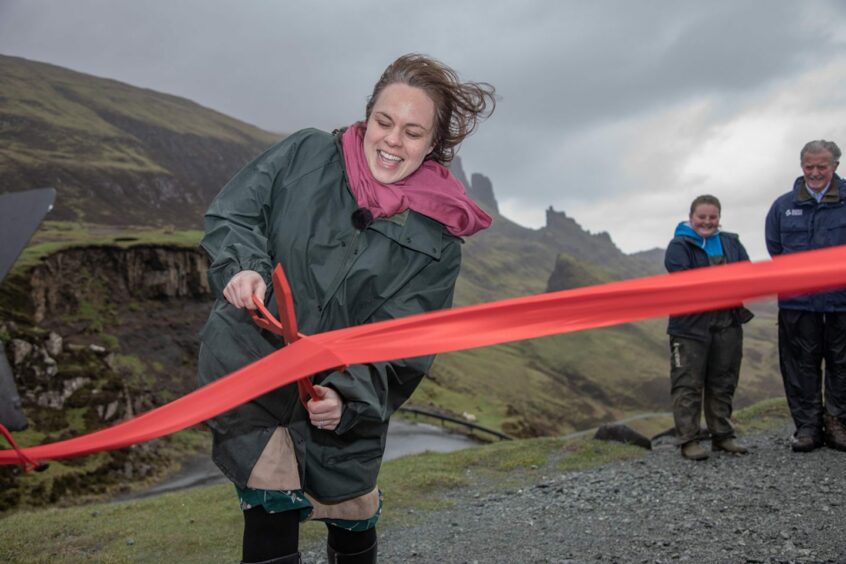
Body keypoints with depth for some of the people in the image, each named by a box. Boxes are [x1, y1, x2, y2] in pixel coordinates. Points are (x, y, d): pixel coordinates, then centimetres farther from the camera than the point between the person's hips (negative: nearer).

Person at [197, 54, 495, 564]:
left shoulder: (438, 239, -7)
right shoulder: (306, 154, -4)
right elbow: (232, 214, 0)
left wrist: (349, 394, -26)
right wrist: (244, 267, -21)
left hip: (343, 403, 1)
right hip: (249, 363, -1)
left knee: (353, 520, 17)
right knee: (274, 507, -10)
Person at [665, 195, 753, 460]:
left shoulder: (731, 243, 13)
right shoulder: (679, 246, -3)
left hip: (728, 324, 5)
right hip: (691, 325, -5)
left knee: (723, 383, 13)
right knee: (688, 384, -2)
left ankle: (722, 436, 25)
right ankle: (688, 441, 4)